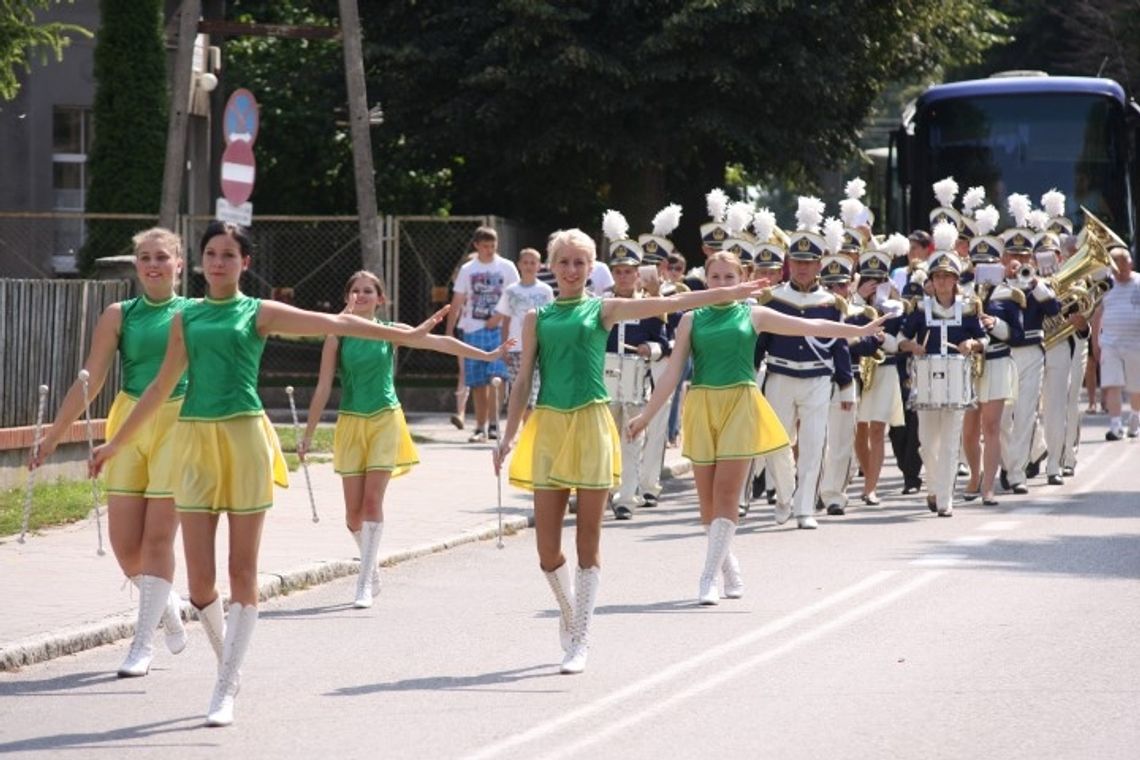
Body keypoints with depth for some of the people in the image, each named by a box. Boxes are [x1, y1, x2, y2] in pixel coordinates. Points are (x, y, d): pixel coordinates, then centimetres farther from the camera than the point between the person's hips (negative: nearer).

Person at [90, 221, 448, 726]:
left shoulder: (260, 313, 4)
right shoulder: (186, 318, 12)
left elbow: (337, 323, 0)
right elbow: (161, 387, 19)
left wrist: (406, 335, -7)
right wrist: (116, 443, 21)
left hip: (244, 439, -2)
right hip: (196, 442, 2)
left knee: (242, 573, -2)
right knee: (199, 578, -2)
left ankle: (225, 690, 2)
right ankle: (227, 661, 23)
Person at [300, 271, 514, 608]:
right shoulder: (337, 338, 1)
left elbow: (441, 343, 4)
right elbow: (323, 388, 2)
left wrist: (487, 356, 2)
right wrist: (308, 434, 1)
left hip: (384, 420, -1)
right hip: (351, 423, 1)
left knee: (373, 500, -13)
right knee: (354, 510, 0)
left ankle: (365, 584, -13)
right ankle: (372, 567, 26)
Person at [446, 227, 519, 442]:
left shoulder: (506, 267, 4)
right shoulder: (467, 270, 9)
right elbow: (457, 303, 11)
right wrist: (449, 332, 6)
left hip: (500, 330, -2)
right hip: (473, 330, 2)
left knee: (496, 377, -16)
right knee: (477, 383, 5)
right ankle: (480, 427, 12)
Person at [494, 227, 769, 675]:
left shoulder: (604, 310, 6)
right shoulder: (537, 318, 10)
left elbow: (670, 304, 0)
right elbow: (524, 381, 9)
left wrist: (728, 293, -7)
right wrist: (509, 435, 0)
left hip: (591, 426, -1)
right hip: (548, 426, 1)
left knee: (588, 541, -1)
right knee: (547, 548, 0)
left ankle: (580, 640, 6)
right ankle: (569, 610, 28)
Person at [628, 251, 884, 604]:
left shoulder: (753, 315, 8)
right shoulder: (692, 319, 8)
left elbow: (810, 326, 10)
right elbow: (673, 371, 5)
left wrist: (860, 331, 8)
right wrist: (645, 415, -1)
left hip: (739, 405, -1)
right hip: (702, 406, 1)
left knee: (725, 494, -10)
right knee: (707, 497, 1)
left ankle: (710, 578, -10)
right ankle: (731, 573, 18)